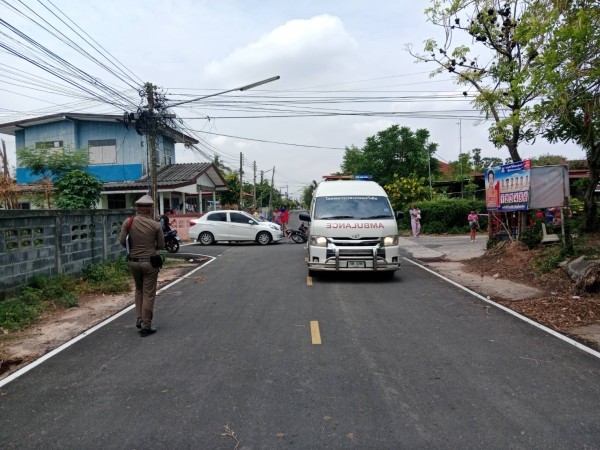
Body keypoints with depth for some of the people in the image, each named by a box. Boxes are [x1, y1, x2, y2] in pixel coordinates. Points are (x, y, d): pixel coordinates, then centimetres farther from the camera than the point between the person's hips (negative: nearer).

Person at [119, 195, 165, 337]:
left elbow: (122, 241, -6)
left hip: (133, 261, 3)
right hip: (149, 262, -3)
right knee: (148, 294, 5)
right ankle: (146, 326, 8)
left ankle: (140, 319, 21)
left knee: (139, 290, 25)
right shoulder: (156, 225, -11)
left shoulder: (128, 222, -6)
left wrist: (132, 248, 12)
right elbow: (161, 245, -5)